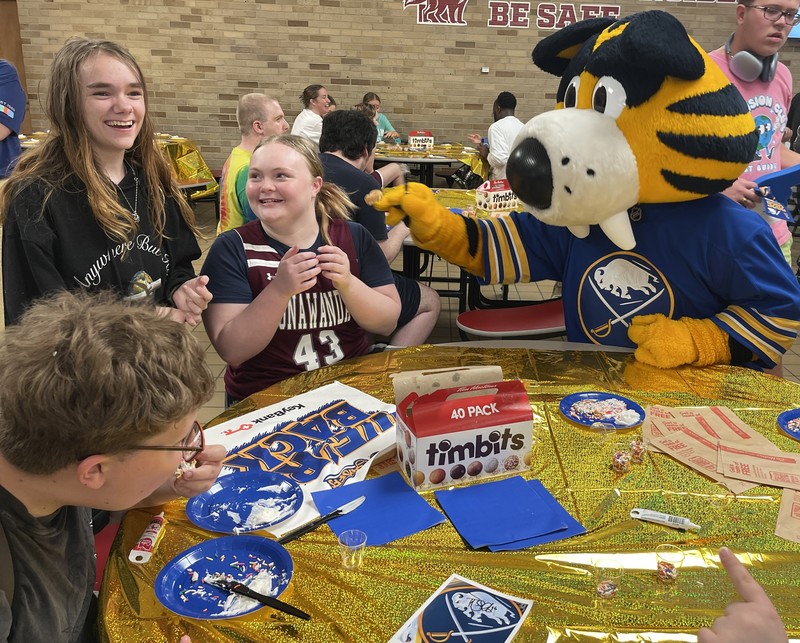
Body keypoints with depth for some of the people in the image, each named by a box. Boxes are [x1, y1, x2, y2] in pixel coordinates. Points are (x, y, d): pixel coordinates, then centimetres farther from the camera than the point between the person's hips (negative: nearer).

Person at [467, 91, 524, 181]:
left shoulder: (497, 127, -10)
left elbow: (499, 159, -22)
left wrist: (486, 155, -2)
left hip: (503, 180, -7)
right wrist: (482, 144, 24)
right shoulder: (522, 126, 11)